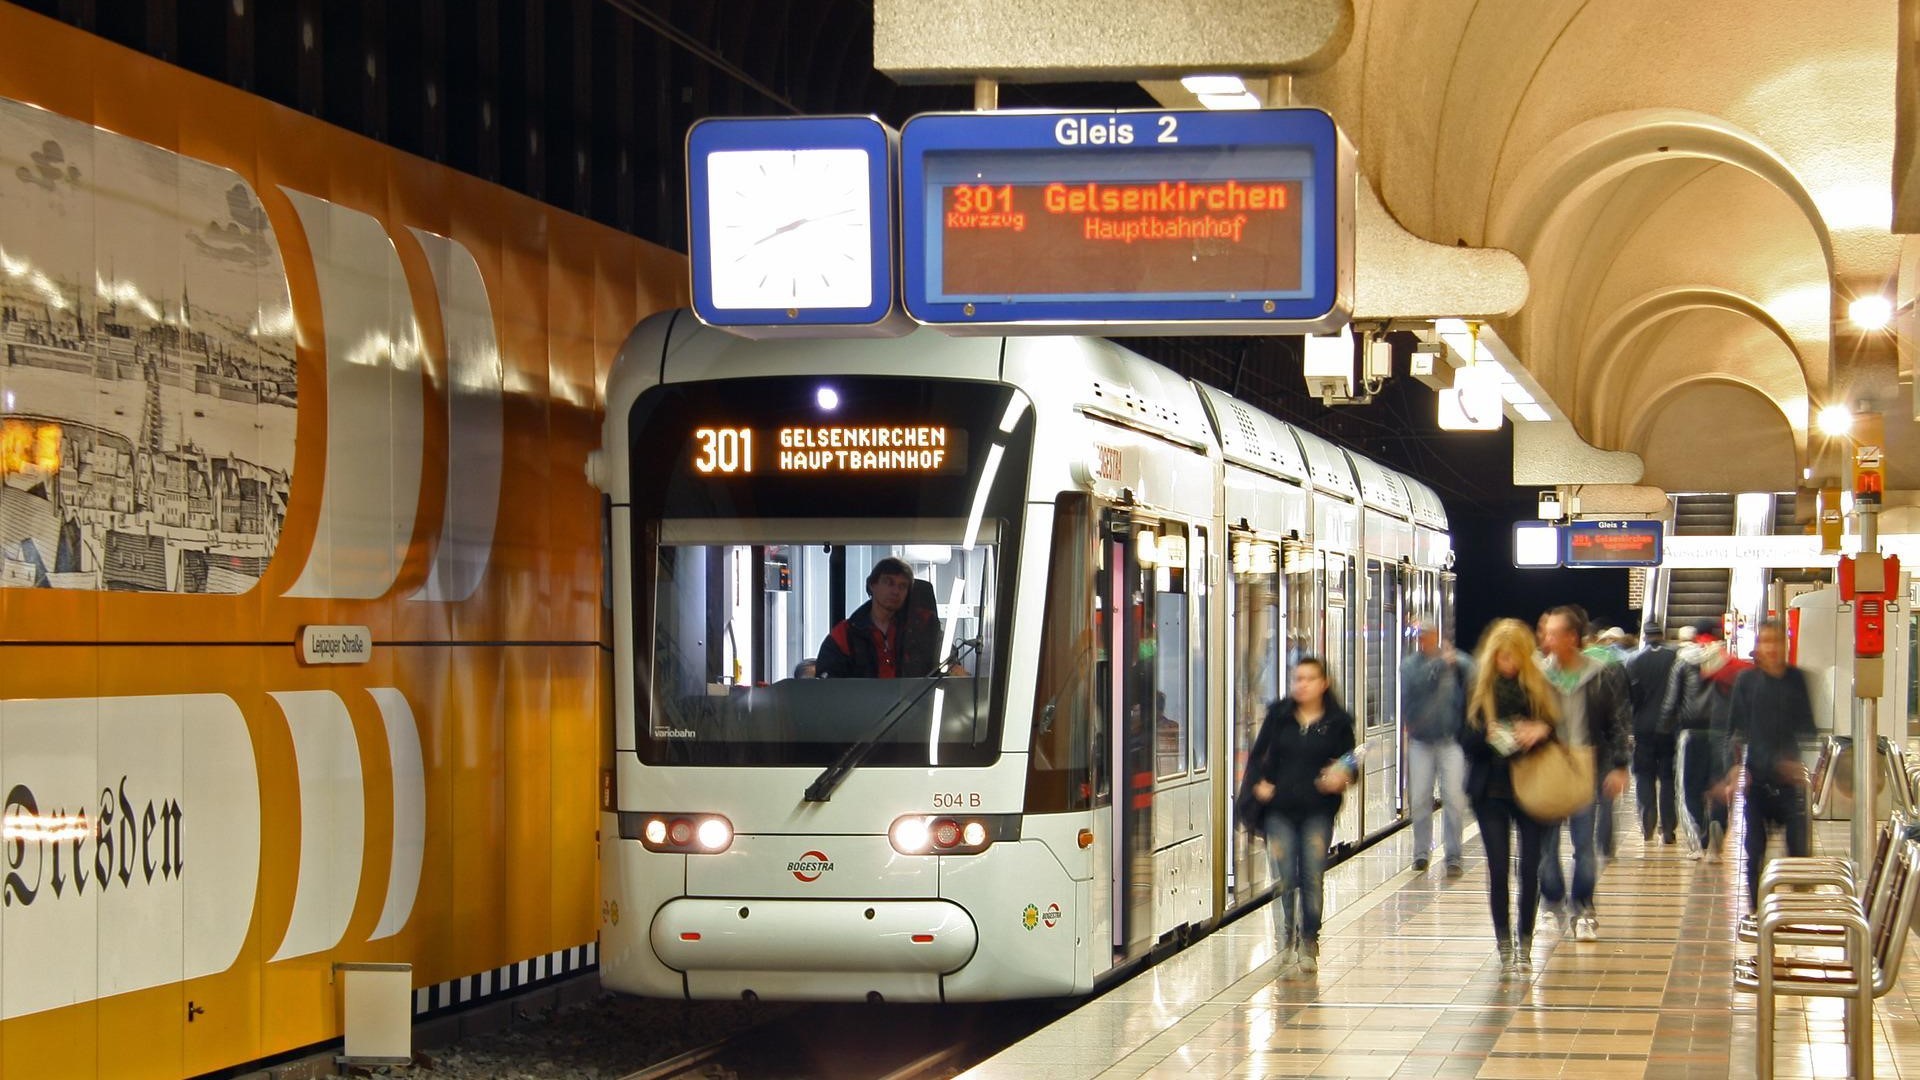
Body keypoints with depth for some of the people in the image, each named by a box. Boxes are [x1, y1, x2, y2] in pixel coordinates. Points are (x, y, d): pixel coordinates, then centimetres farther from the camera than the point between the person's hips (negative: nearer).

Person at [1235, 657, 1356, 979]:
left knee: (1312, 879, 1)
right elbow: (1258, 756, 12)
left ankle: (1309, 945, 15)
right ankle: (1286, 949, 2)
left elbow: (1349, 763, 7)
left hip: (1318, 811, -1)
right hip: (1280, 810, 1)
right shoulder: (1279, 716, 7)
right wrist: (1258, 785, -4)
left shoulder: (1337, 722, 3)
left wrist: (1342, 777, -14)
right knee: (1284, 880, -3)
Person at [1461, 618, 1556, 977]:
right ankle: (1504, 947, 6)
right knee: (1499, 868, -2)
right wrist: (1487, 735, -20)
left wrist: (1543, 730, -17)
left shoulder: (1540, 688, 2)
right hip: (1491, 790, 0)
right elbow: (1466, 741, 1)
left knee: (1530, 869, -1)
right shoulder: (1479, 689, 2)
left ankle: (1525, 945, 14)